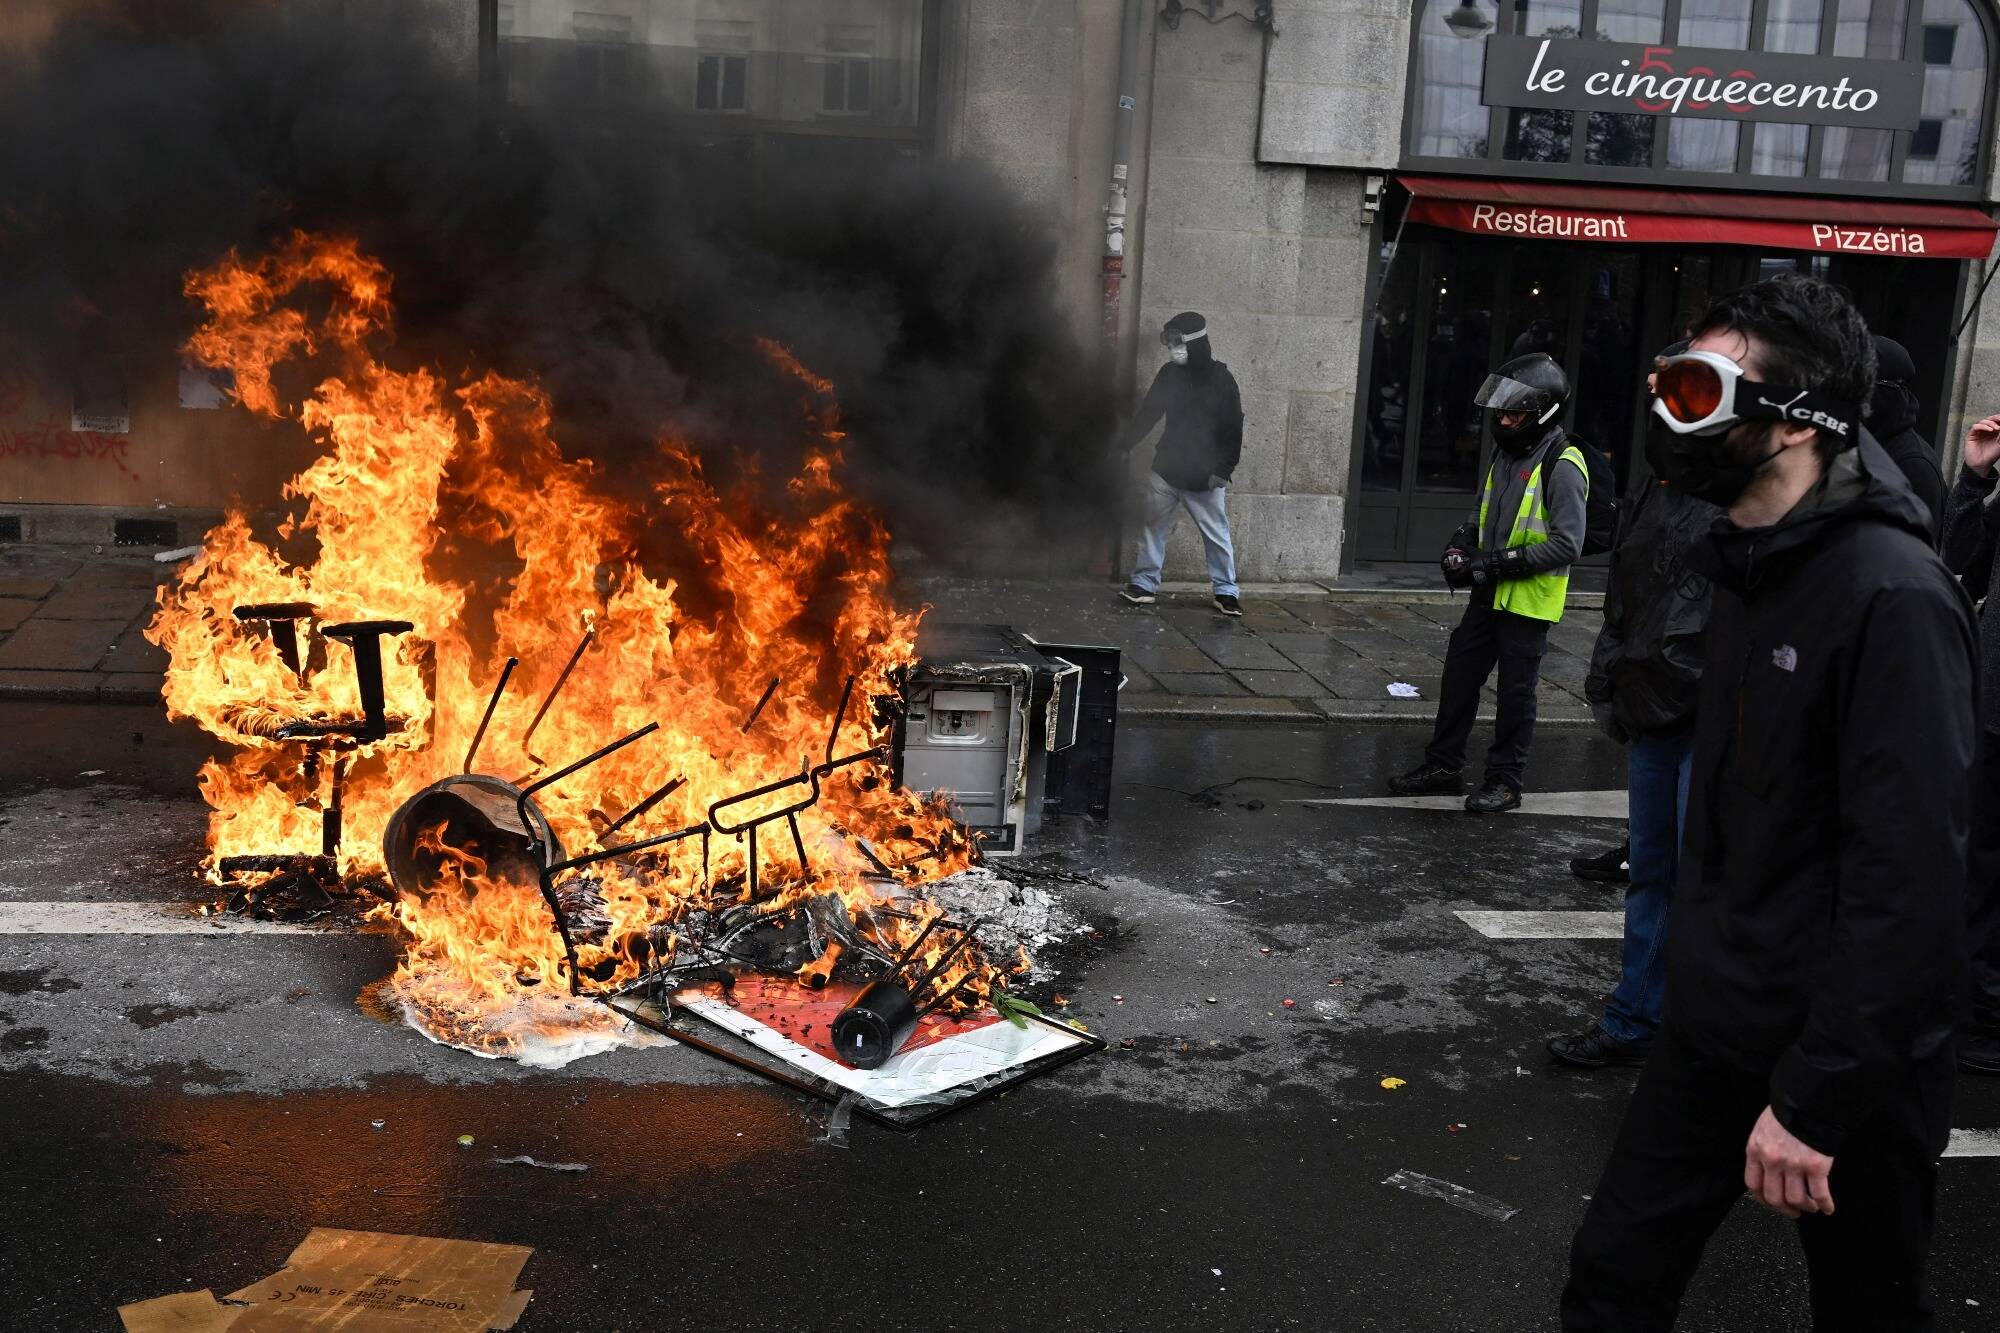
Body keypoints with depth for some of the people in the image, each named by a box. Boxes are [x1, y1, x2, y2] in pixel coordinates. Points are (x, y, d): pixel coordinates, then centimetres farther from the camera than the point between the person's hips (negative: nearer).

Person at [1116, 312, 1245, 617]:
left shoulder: (1221, 380, -9)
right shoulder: (1169, 374, 2)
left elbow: (1233, 429, -9)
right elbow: (1148, 412, 12)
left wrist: (1223, 469, -16)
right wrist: (1125, 445, 6)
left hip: (1205, 477, -4)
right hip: (1166, 469, 4)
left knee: (1217, 535, 2)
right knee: (1153, 528, 7)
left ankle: (1226, 591, 11)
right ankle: (1144, 584, 15)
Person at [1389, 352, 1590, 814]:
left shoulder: (1562, 467, -17)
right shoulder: (1506, 453, 10)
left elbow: (1566, 544, -21)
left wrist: (1501, 562, -21)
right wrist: (1466, 541, 4)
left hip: (1528, 602, -8)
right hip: (1489, 594, 8)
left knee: (1516, 692, 3)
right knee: (1459, 675, 11)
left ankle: (1505, 780, 14)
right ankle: (1443, 764, 22)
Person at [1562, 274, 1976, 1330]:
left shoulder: (1892, 596, -22)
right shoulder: (1753, 568, 7)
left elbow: (1910, 883, -26)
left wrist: (1817, 1099, -25)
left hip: (1841, 1063, -8)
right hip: (1713, 1030, 8)